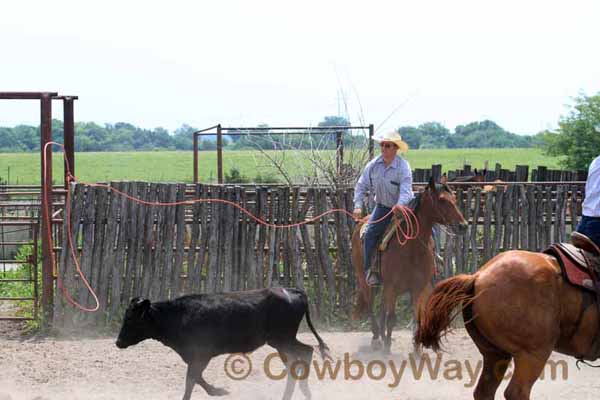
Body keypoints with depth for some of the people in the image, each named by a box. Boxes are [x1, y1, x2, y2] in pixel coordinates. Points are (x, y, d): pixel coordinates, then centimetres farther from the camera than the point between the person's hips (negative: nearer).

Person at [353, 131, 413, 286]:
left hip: (404, 207, -2)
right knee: (370, 233, -19)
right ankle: (370, 270, -14)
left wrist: (400, 205, -52)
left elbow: (406, 190, -32)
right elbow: (361, 186, 3)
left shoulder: (403, 167, -19)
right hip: (383, 207, 2)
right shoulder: (373, 165, -6)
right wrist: (358, 206, -11)